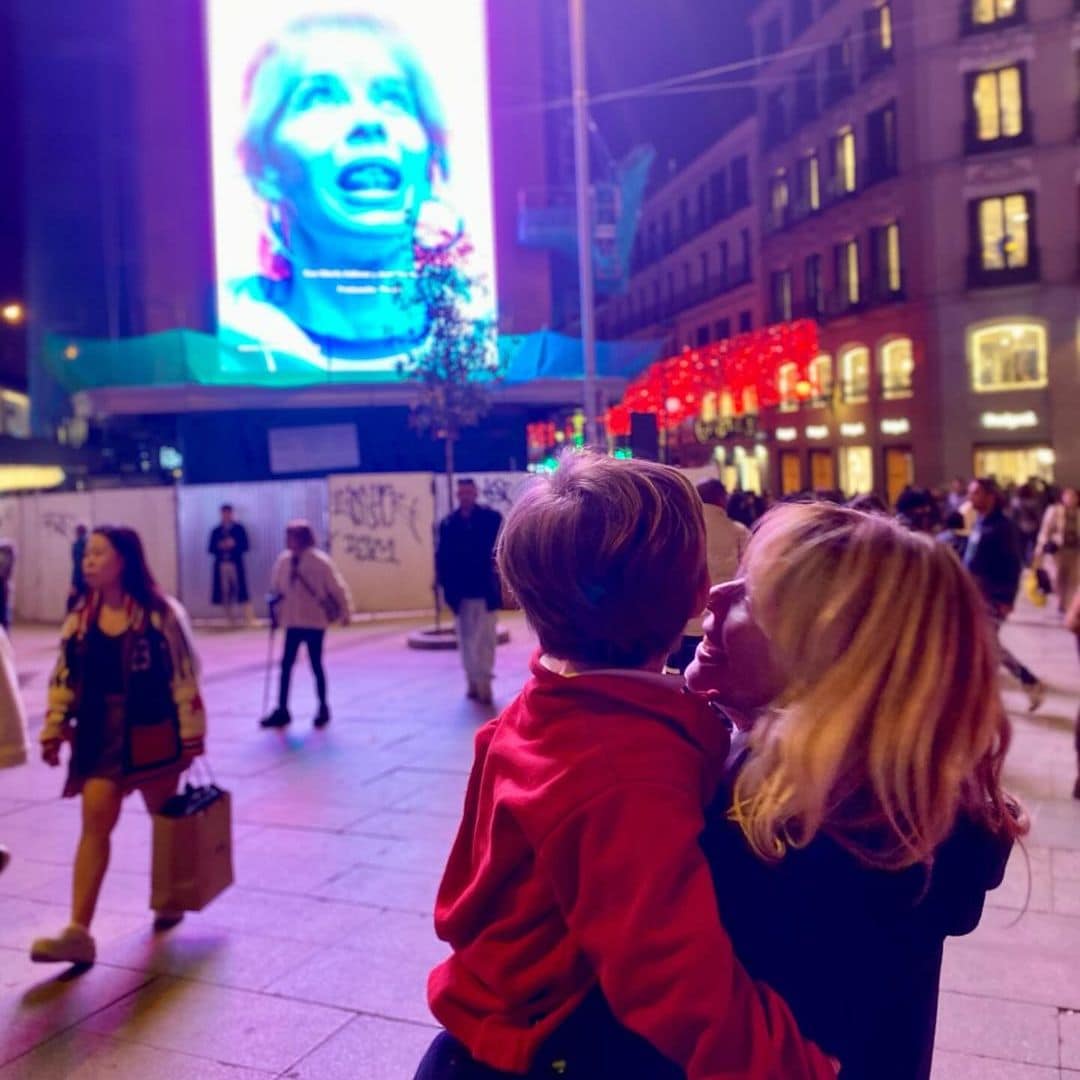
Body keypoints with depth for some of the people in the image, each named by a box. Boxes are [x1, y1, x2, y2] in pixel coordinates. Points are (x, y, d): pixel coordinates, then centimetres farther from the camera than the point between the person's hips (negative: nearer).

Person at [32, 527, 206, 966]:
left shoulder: (160, 612, -11)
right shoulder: (80, 616, 3)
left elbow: (184, 675, -9)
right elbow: (64, 678, 8)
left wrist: (191, 733, -9)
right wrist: (53, 731, 4)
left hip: (150, 732, -3)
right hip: (98, 733, 3)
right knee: (94, 824, -4)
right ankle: (78, 932, -4)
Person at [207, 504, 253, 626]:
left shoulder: (239, 528, 4)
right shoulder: (216, 531, 10)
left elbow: (246, 546, 0)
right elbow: (210, 549, 9)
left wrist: (234, 544, -14)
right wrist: (219, 546, -10)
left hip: (236, 564, -3)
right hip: (221, 565, 3)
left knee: (241, 591, -8)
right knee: (224, 592, 2)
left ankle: (250, 619, -11)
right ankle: (229, 620, 9)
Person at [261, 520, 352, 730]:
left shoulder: (320, 561, -14)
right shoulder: (283, 560, 0)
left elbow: (338, 588, -9)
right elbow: (276, 589, 12)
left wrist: (344, 613, -5)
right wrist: (275, 611, 6)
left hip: (315, 621, -4)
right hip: (292, 621, 4)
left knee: (316, 665, 5)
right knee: (286, 665, 4)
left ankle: (323, 709, 22)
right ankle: (282, 711, 12)